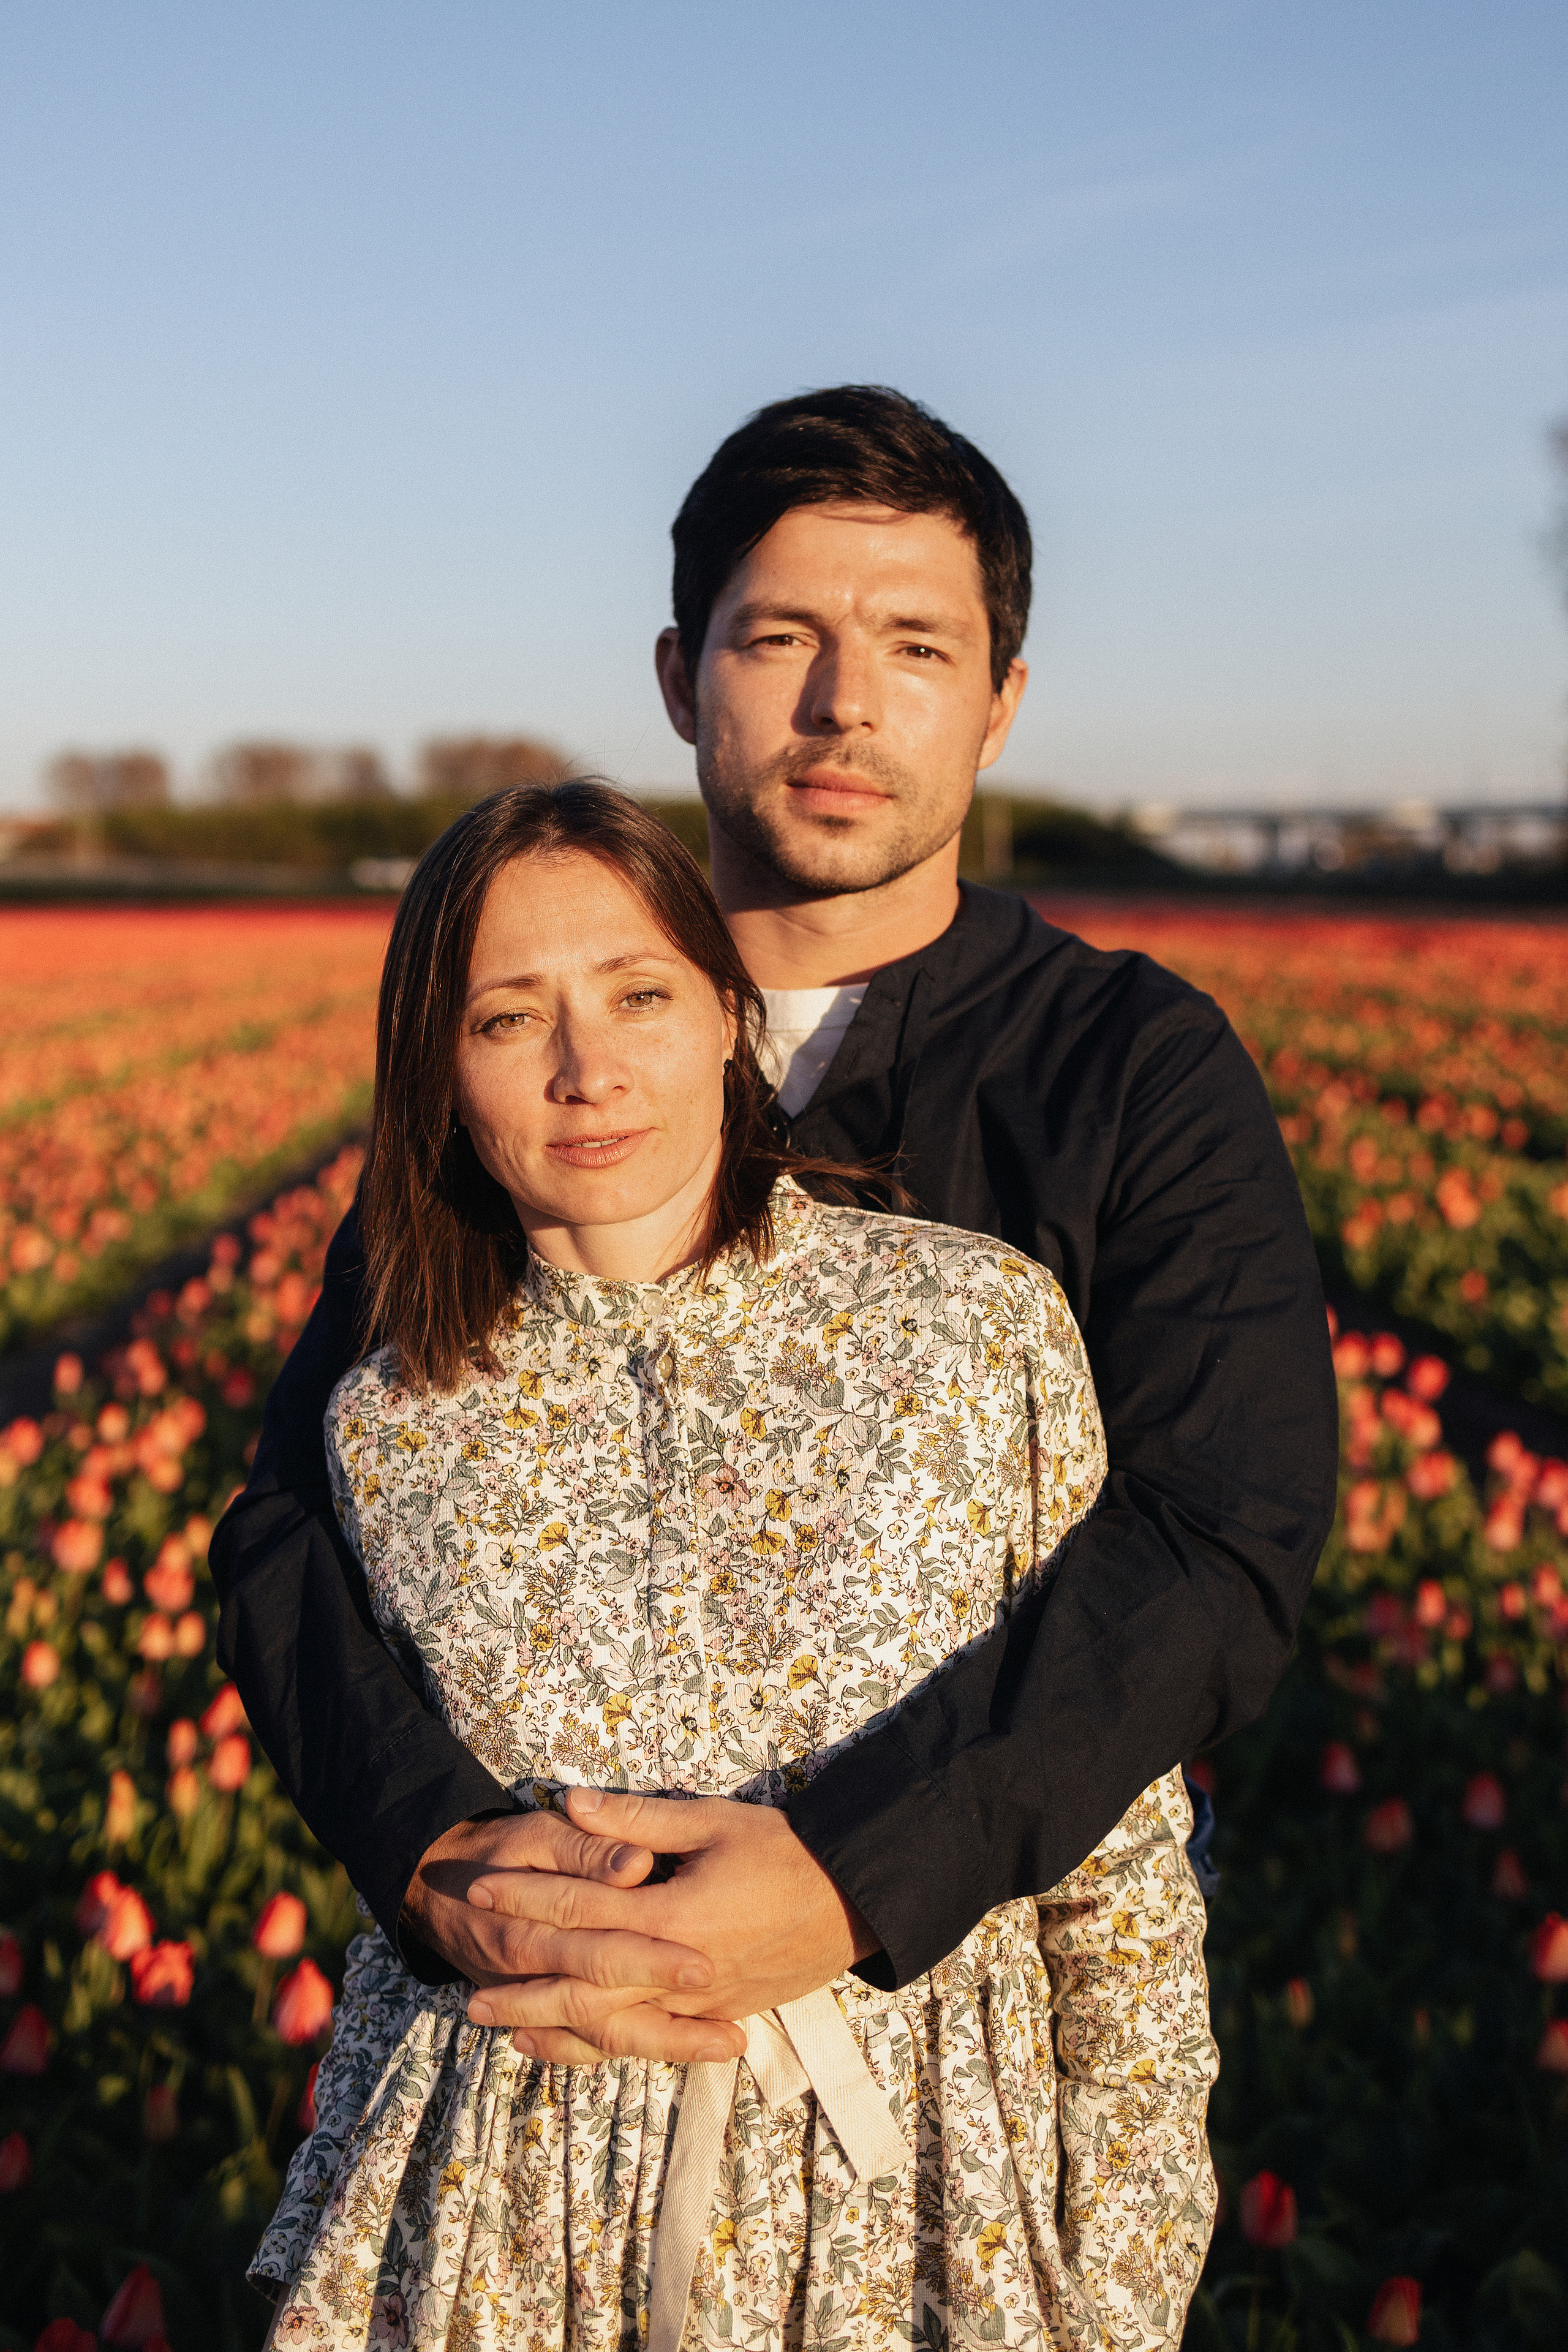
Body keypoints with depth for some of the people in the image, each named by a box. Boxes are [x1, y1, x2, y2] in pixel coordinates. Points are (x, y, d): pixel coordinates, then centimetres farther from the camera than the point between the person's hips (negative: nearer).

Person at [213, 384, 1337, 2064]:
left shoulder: (1147, 1074, -3)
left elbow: (1218, 1544, -16)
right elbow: (298, 1522, -3)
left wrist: (851, 1879, -28)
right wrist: (442, 1854, -23)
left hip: (1002, 1968, -1)